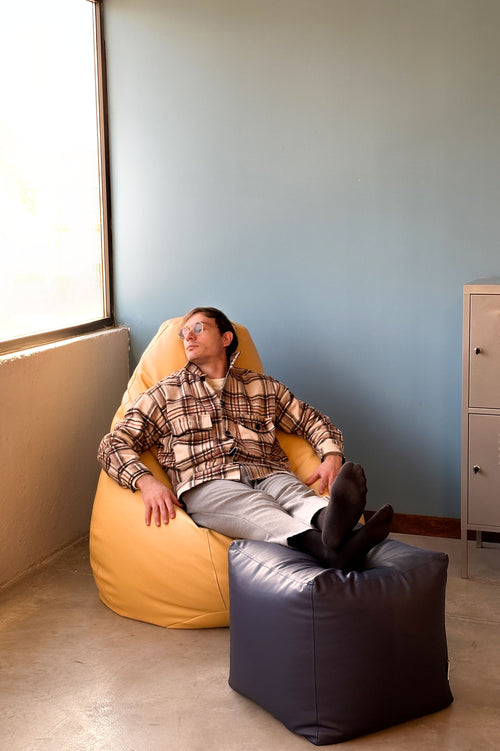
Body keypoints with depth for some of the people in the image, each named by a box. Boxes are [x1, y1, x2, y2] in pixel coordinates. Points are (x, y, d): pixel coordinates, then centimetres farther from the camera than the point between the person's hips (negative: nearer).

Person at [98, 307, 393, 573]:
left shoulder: (263, 386, 26)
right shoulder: (166, 393, 21)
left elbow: (315, 421, 27)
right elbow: (114, 444, 13)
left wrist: (332, 457, 3)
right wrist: (146, 482, -10)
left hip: (268, 476, 3)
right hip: (206, 485, -3)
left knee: (297, 494, -35)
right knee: (254, 504, -38)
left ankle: (331, 522, -71)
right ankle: (329, 548, -68)